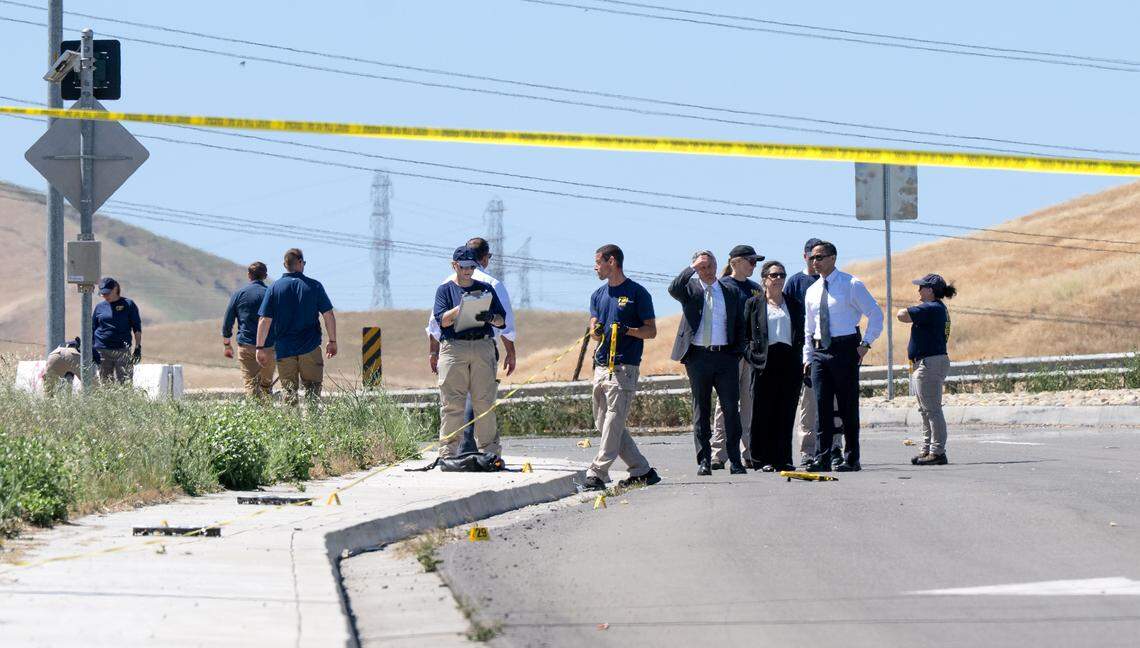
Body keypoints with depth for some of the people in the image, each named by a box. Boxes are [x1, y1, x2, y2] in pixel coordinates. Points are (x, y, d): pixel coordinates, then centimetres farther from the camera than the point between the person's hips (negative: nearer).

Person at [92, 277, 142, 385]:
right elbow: (92, 330, 16)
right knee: (105, 383, 3)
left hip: (123, 351, -2)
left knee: (125, 382, -8)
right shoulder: (100, 307, 12)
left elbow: (137, 328, 6)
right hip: (102, 352, 2)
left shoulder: (128, 305, 5)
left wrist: (138, 348, -1)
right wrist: (91, 349, 7)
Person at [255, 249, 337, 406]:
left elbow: (264, 320, -2)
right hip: (310, 348, -1)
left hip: (284, 349, 1)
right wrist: (332, 341, 8)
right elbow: (328, 315, -1)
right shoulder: (314, 286, -1)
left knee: (289, 392, 6)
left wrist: (260, 347, 2)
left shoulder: (274, 288, 1)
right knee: (313, 389, 6)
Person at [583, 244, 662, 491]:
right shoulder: (598, 295, 19)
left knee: (613, 422, -11)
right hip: (601, 366, 8)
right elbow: (594, 327, 12)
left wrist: (628, 330, -21)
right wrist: (596, 330, -12)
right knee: (604, 423, 8)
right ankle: (642, 470, 14)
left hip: (624, 367, -8)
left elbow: (651, 331, -3)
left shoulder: (637, 293, -2)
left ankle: (598, 474, -14)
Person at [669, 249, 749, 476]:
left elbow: (740, 323, 13)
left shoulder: (731, 290, 10)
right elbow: (673, 290, -17)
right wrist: (692, 268, -18)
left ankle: (735, 461, 3)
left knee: (731, 408, -2)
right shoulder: (690, 289, 5)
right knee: (701, 410, 3)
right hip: (698, 356, -1)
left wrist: (737, 351, 2)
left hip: (726, 355, 1)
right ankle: (704, 461, 7)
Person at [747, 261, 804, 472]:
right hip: (765, 361, -3)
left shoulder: (794, 305, 15)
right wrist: (753, 354, -7)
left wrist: (801, 360, 4)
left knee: (786, 413, 3)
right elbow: (745, 334, 5)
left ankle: (783, 459, 7)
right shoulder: (754, 304, 7)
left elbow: (800, 335, 16)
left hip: (789, 361, 3)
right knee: (764, 412, -3)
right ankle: (765, 460, 0)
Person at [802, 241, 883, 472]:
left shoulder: (851, 285, -2)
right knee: (822, 407, -1)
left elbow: (876, 314, -2)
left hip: (845, 349, -5)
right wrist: (808, 356, 13)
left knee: (848, 407, -2)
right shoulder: (812, 292, 14)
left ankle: (851, 460, 2)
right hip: (819, 351, 5)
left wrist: (866, 344, -9)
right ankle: (822, 459, -1)